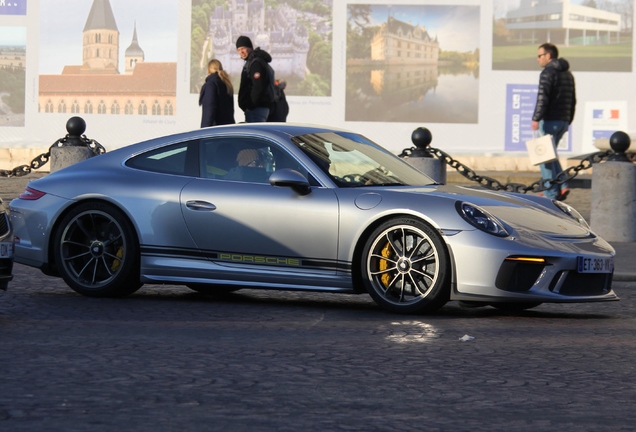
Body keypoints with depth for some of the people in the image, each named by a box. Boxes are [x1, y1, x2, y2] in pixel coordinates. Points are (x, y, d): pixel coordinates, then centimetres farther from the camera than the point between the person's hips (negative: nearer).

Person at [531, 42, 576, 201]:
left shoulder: (548, 72, -10)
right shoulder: (567, 73, 18)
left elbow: (543, 97, -21)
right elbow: (573, 100, 21)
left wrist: (536, 118, -23)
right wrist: (568, 121, 25)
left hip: (549, 120, -8)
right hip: (563, 121, 8)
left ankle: (551, 193, -5)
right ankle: (562, 186, 5)